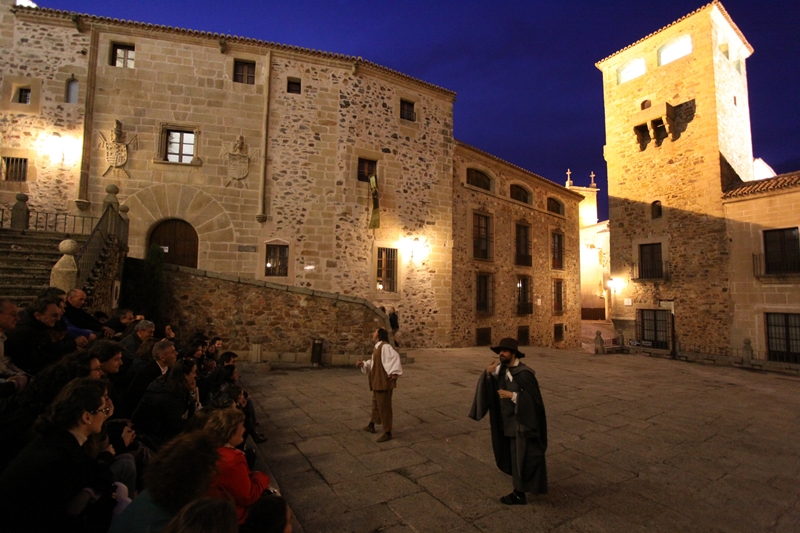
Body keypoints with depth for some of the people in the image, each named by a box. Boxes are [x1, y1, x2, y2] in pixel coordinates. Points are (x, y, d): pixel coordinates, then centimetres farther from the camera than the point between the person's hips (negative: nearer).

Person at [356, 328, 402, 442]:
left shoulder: (385, 346, -19)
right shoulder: (377, 348, 13)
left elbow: (395, 357, -32)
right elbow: (373, 363, 22)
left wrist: (395, 372, -41)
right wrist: (363, 364, 8)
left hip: (384, 382, -11)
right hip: (377, 382, 11)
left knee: (384, 407, -1)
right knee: (376, 404, 25)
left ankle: (387, 433, 12)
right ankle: (371, 425, 43)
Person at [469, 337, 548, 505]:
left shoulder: (524, 373, -24)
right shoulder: (502, 369, -2)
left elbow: (533, 398, -24)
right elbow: (490, 386, 0)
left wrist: (511, 395, -28)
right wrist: (488, 373, -19)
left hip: (522, 422, -8)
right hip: (508, 420, 8)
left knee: (521, 456, 4)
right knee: (512, 453, 22)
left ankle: (519, 494, 19)